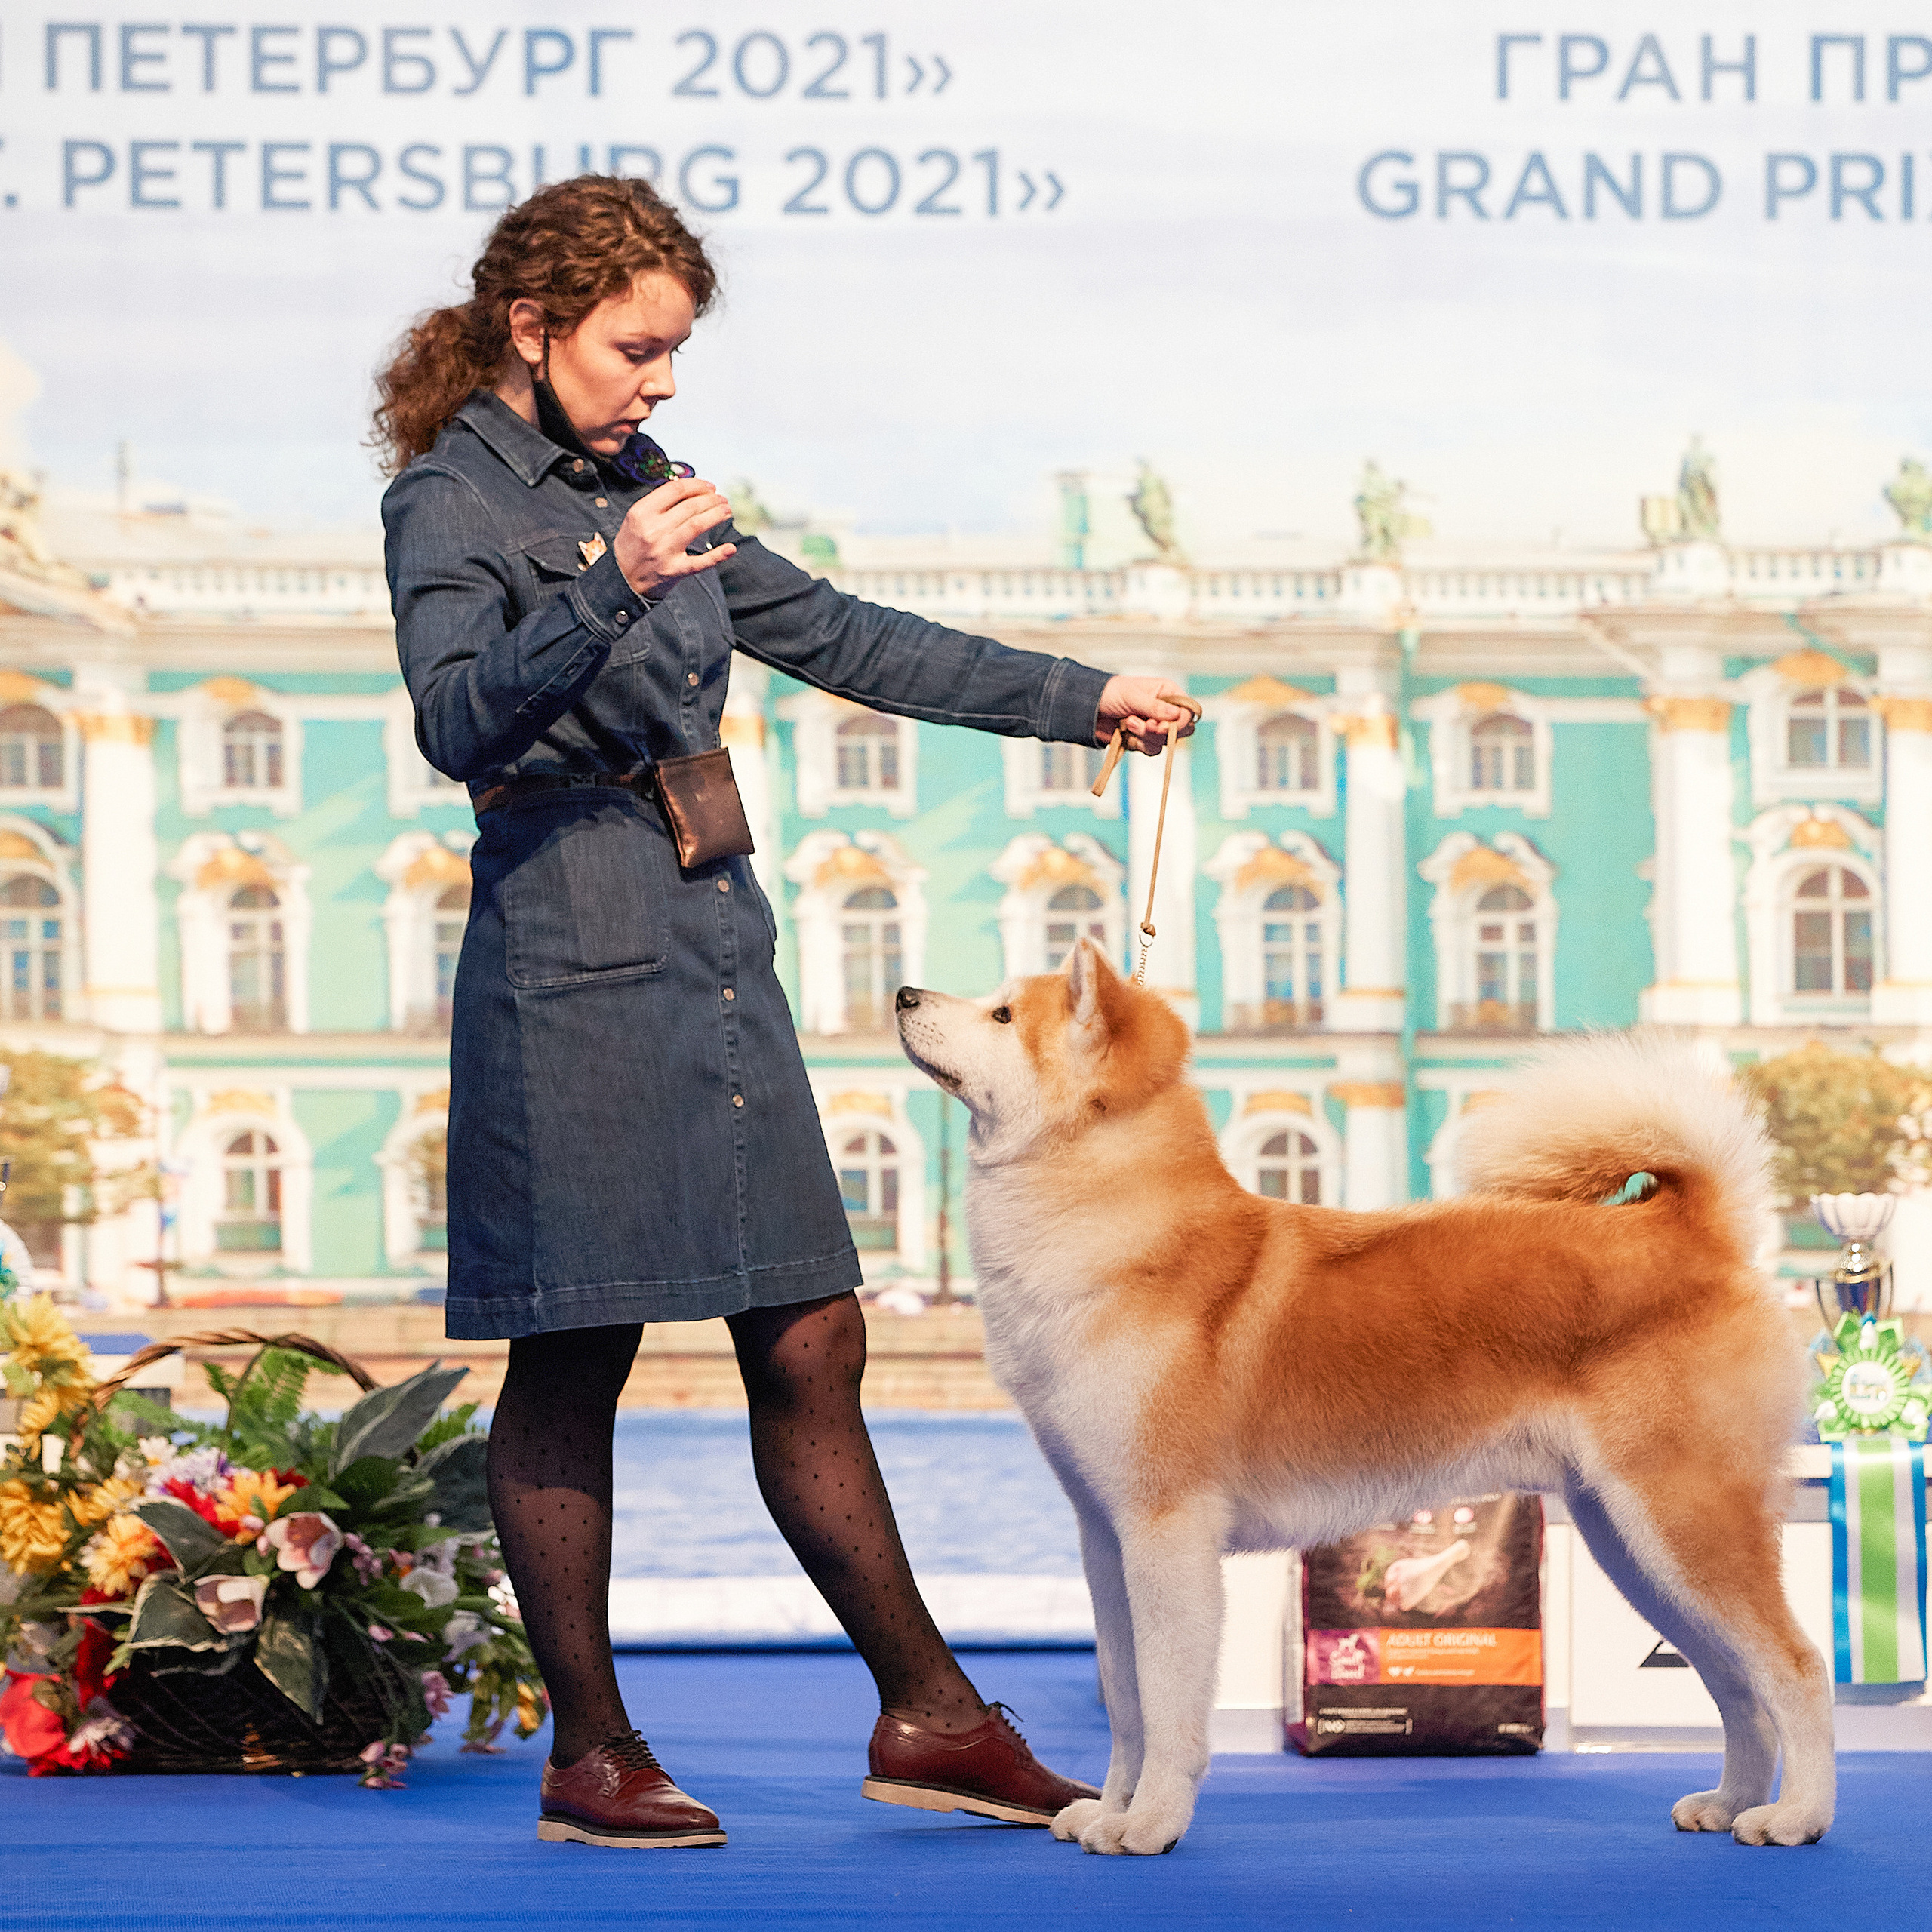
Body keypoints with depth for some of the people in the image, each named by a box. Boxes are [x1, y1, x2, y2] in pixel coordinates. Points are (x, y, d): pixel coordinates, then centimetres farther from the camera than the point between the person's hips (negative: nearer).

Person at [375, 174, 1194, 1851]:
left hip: (716, 943, 7)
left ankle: (927, 1714, 12)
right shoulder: (450, 499, -4)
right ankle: (591, 1756, 8)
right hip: (574, 953, -7)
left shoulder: (634, 487, 17)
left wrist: (1080, 699, 21)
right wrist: (609, 593, -35)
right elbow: (460, 720, -20)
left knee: (810, 1347, 7)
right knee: (572, 1367, 0)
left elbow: (841, 639, 22)